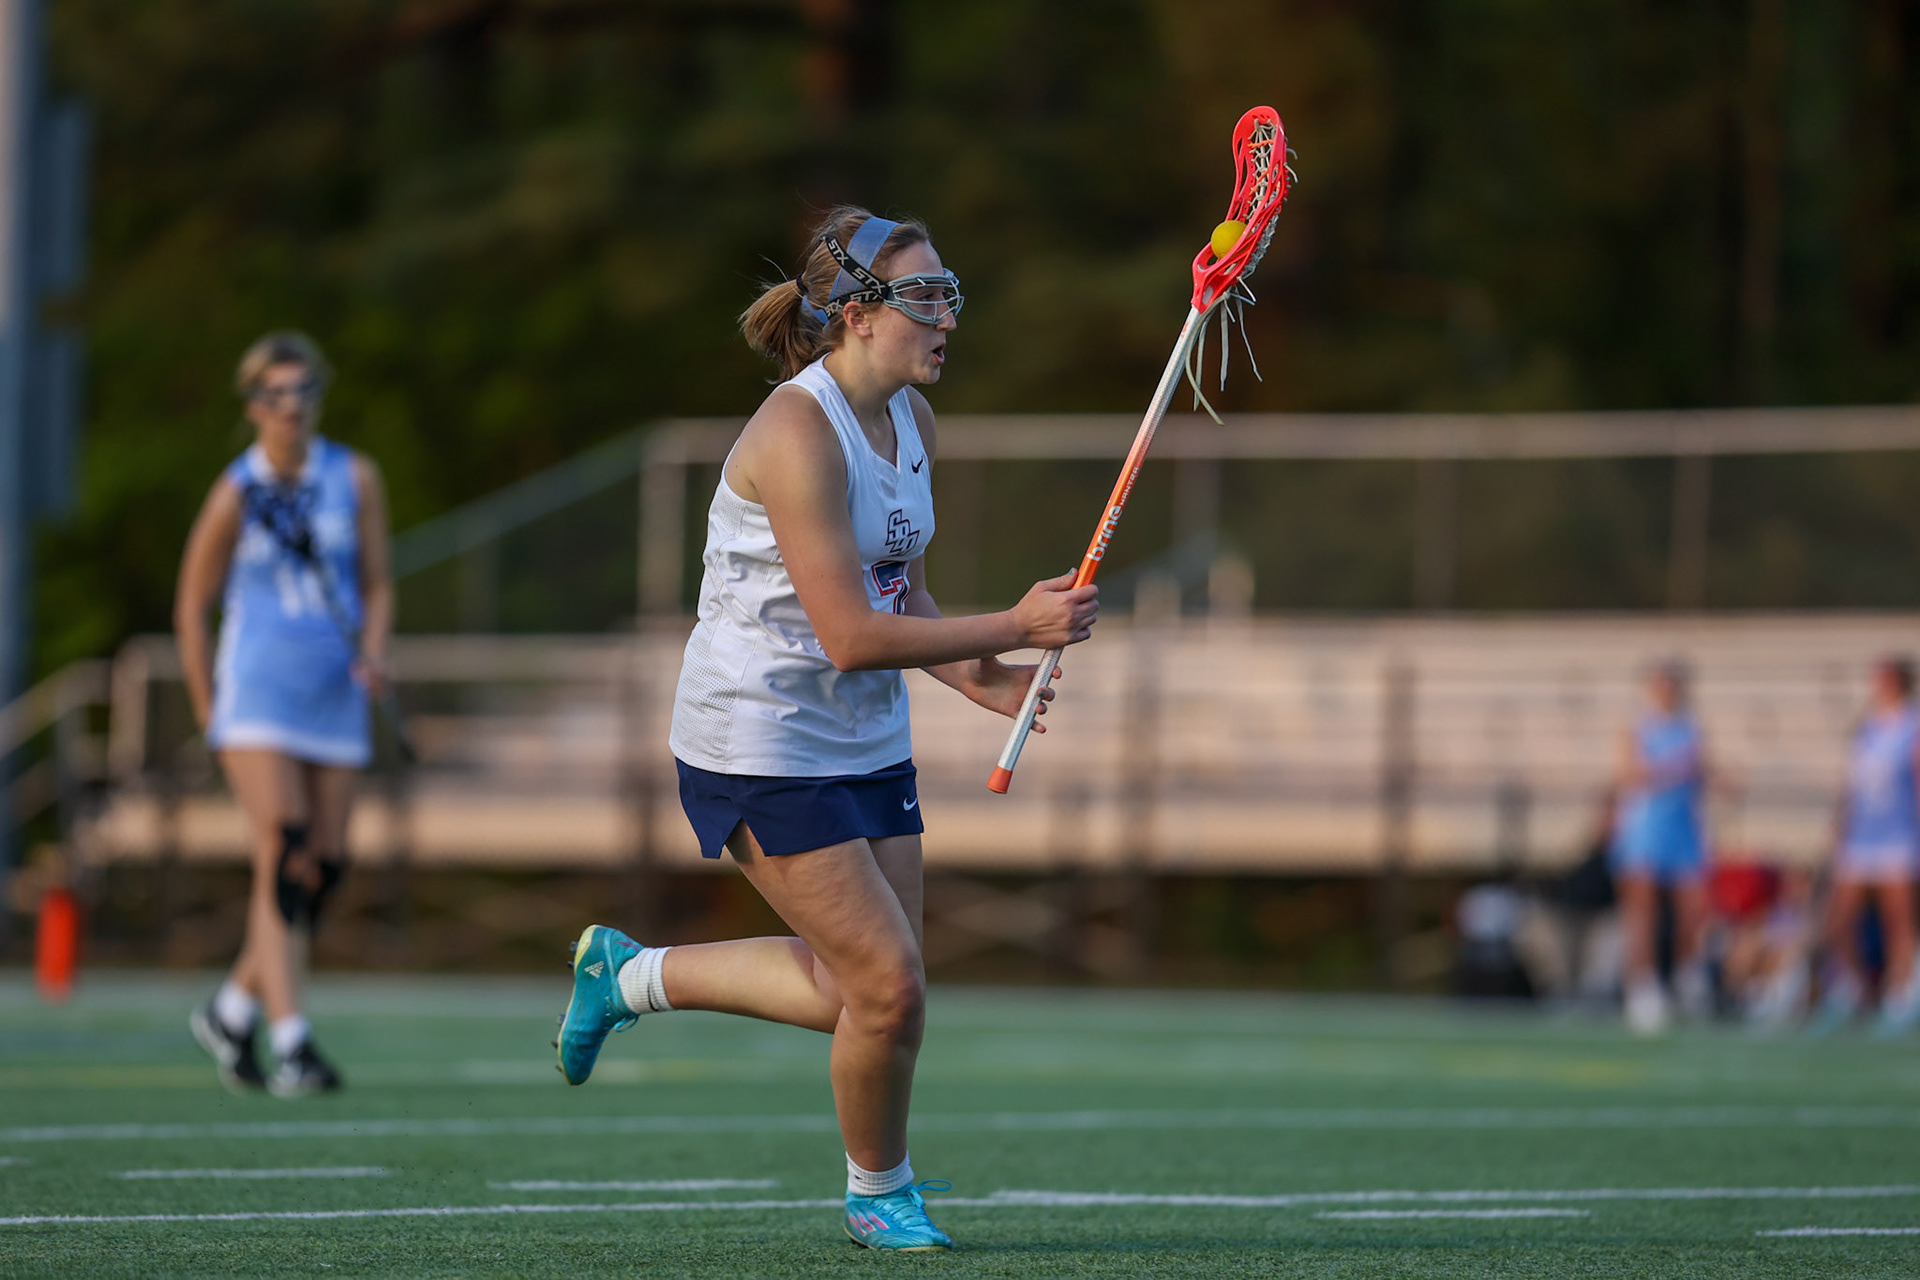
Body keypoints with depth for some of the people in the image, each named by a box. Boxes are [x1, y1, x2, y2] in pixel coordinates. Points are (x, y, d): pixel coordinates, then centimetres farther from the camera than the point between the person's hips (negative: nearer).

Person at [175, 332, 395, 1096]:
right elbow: (191, 609, 5)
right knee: (281, 860, -15)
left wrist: (373, 651, -9)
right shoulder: (236, 495, -2)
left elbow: (376, 583, 10)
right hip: (256, 697, -4)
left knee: (323, 868, 2)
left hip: (335, 699, 4)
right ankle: (290, 1045, -18)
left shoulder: (355, 479, 6)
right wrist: (209, 714, 2)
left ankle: (232, 1010, 23)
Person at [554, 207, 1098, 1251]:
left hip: (866, 744, 9)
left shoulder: (911, 419, 5)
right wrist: (1015, 629, -22)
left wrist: (976, 676, -2)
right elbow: (851, 636, -26)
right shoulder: (799, 434, -23)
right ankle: (877, 1191, 17)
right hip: (761, 745, -9)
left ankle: (630, 973, 29)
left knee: (862, 990, 10)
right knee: (889, 987, -9)